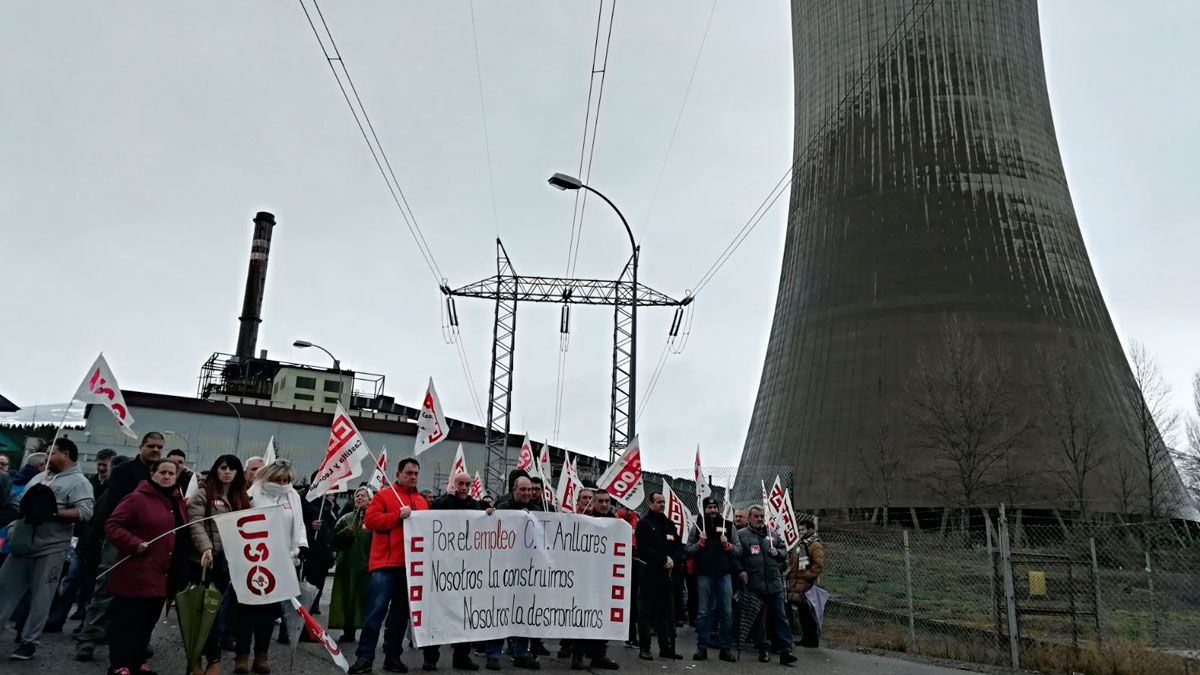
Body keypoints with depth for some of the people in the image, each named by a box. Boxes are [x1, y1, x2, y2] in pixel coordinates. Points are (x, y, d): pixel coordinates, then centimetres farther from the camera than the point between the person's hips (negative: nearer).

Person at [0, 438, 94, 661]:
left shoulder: (78, 481, -6)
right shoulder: (40, 476, 17)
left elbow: (85, 511, -18)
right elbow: (21, 502, 26)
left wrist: (52, 512, -24)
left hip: (50, 549, -7)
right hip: (22, 546, 7)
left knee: (40, 597, -1)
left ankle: (29, 641, 7)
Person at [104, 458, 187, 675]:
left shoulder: (178, 502, 13)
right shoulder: (137, 498, -10)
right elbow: (112, 526, -14)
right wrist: (134, 544, -23)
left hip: (163, 575, 7)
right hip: (136, 574, -7)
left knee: (148, 622, 15)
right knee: (127, 621, -1)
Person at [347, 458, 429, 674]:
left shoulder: (422, 501, 17)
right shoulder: (384, 495, 1)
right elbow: (370, 520, -10)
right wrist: (398, 515, -17)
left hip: (412, 565, 5)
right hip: (386, 563, -5)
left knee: (401, 613, 10)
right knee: (377, 610, -8)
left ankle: (393, 657, 18)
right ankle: (364, 657, -1)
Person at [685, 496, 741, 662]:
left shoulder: (729, 526, 9)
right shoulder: (698, 526, 6)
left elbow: (739, 550, 8)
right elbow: (688, 550, 3)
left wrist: (727, 545, -10)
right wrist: (700, 542, -12)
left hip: (724, 574, 1)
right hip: (704, 574, -1)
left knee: (726, 612, 4)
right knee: (705, 611, 3)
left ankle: (726, 648, 12)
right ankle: (702, 647, 9)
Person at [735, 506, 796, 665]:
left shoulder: (772, 533, 16)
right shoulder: (741, 534, 3)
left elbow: (785, 554, 21)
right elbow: (735, 556, -1)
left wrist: (778, 553, -1)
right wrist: (741, 570, -14)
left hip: (774, 584, 3)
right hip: (754, 584, -3)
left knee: (780, 617, -1)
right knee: (758, 619, 5)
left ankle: (785, 650, 0)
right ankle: (763, 650, 16)